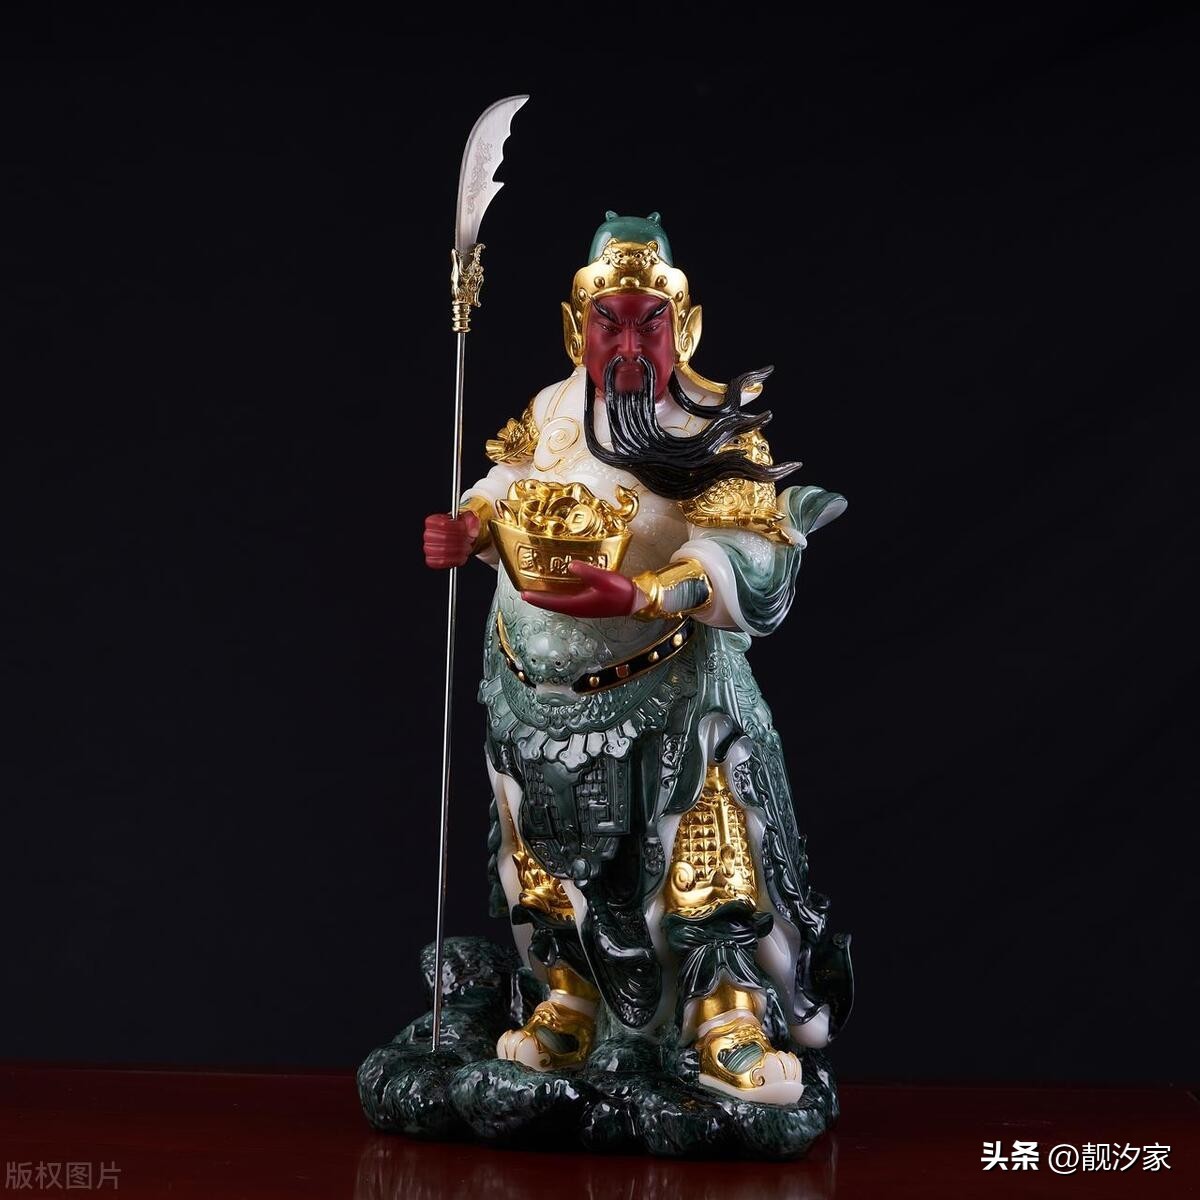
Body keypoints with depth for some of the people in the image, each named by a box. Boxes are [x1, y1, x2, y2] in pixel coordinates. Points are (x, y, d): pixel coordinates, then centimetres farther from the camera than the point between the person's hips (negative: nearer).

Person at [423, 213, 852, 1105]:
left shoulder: (718, 429, -13)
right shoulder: (548, 413, 1)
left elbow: (743, 556, -23)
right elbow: (505, 490, 15)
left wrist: (637, 595, -37)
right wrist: (467, 529, -9)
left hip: (671, 690, -4)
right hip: (538, 687, 4)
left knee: (712, 856, -8)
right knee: (556, 854, 13)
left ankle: (734, 1028, -1)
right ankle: (568, 1009, 27)